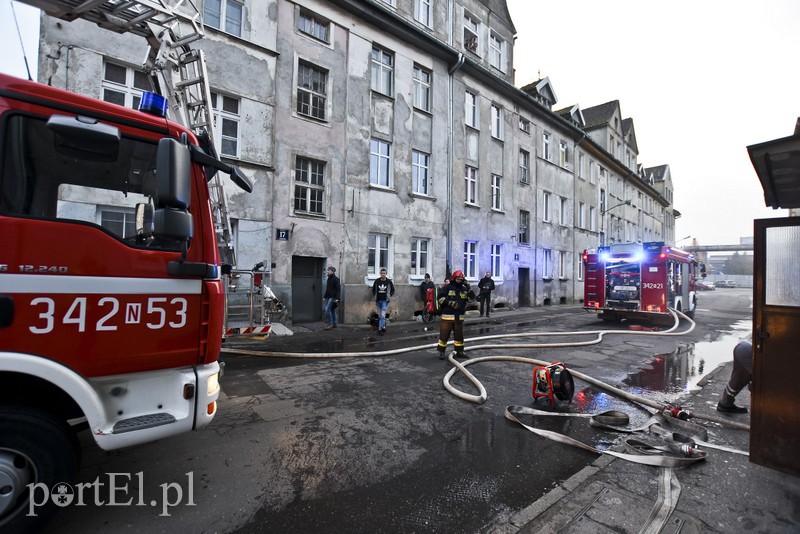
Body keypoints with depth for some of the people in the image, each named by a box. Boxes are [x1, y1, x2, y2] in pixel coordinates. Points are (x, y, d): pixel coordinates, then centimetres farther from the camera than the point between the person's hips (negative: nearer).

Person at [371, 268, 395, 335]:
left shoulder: (389, 281, -4)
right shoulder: (377, 281, -1)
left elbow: (393, 290, 9)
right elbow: (373, 289, 14)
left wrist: (389, 296, -1)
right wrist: (375, 295, 3)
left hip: (385, 301, -3)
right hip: (378, 300, 3)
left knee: (383, 315, -11)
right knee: (380, 316, 11)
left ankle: (380, 329, -7)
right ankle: (383, 327, 27)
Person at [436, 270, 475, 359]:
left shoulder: (464, 289, 10)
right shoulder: (448, 288, -4)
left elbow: (472, 299, 5)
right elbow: (440, 298, -9)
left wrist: (469, 289, -8)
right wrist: (450, 302, -19)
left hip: (459, 317, 5)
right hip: (447, 316, -5)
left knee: (459, 335, 14)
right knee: (444, 334, -2)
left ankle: (460, 352, 27)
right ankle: (441, 352, 9)